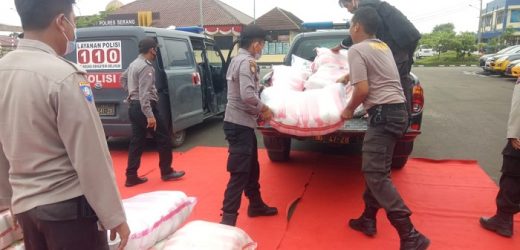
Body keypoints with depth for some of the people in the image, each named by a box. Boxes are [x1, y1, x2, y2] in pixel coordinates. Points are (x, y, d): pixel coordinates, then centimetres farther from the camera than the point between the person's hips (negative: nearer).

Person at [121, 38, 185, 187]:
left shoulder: (134, 64, 14)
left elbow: (123, 78, 30)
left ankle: (131, 177, 13)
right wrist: (150, 116, -27)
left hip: (134, 107, 10)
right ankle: (166, 172, 14)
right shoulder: (146, 67, -17)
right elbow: (144, 94, -25)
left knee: (137, 142, 11)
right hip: (144, 107, -10)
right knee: (164, 139, 4)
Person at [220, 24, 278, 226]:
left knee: (252, 168, 21)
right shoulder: (247, 62, -16)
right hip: (240, 124, -10)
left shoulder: (239, 59, 15)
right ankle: (228, 219, -2)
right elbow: (248, 95, -27)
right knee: (239, 173, -7)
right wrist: (263, 109, -11)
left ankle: (256, 205, 36)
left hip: (242, 122, 10)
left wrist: (258, 110, 10)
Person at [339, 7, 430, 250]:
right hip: (397, 110, 10)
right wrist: (349, 76, 58)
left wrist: (348, 110, 2)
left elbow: (363, 89, -17)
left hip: (384, 113, -10)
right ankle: (368, 219, 28)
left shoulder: (356, 50, -8)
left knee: (375, 174, -11)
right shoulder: (382, 46, 20)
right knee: (375, 169, 17)